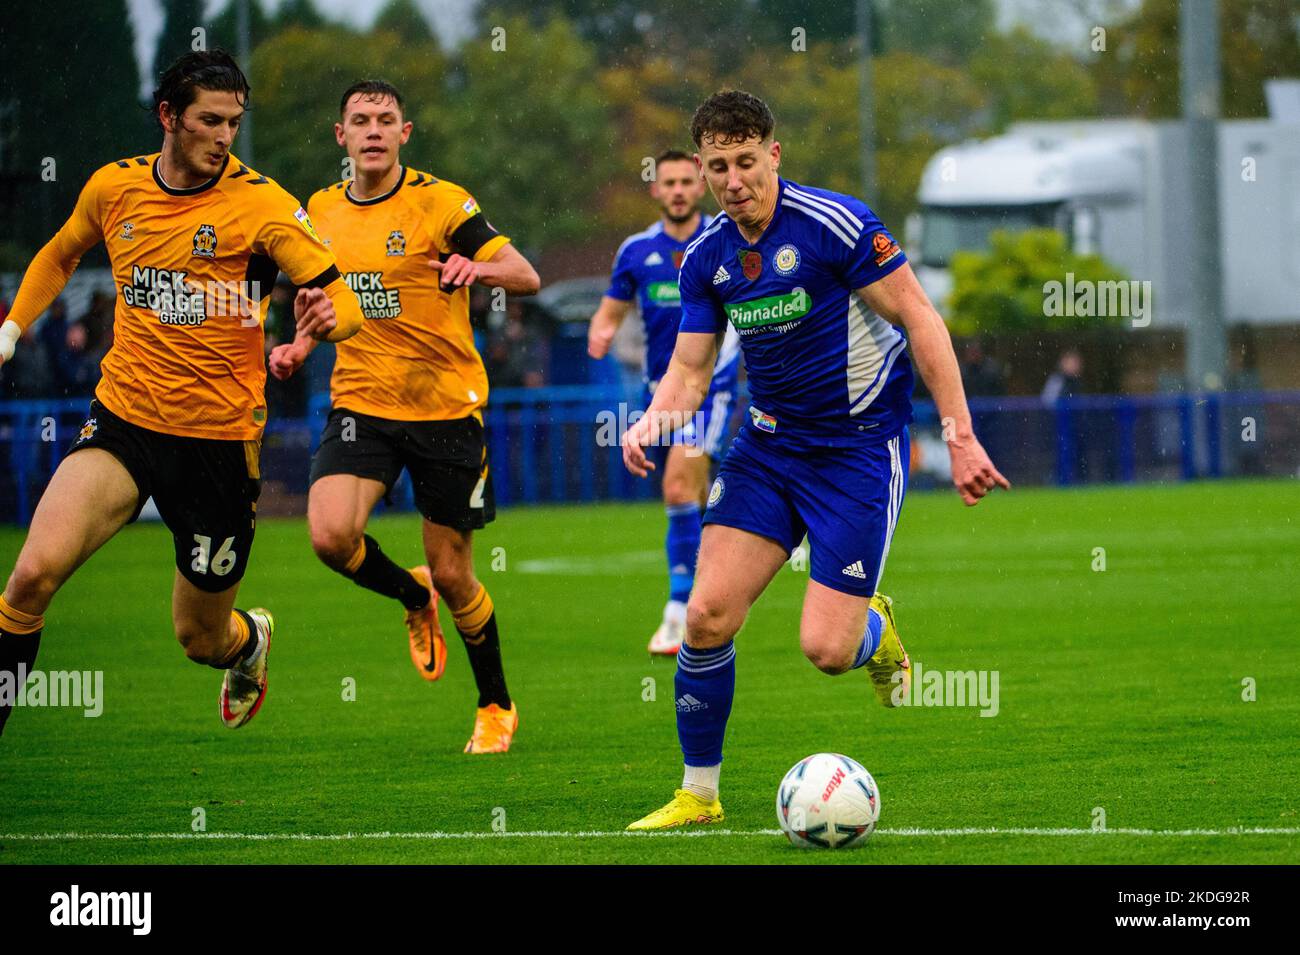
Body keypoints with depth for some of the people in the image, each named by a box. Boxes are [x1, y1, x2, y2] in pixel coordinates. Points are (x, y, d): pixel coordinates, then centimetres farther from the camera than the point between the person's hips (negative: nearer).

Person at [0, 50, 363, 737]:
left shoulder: (261, 204, -10)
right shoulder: (114, 188, 2)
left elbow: (345, 303, -16)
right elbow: (61, 255, 24)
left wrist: (330, 314, -38)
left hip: (220, 441, -2)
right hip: (122, 420, 2)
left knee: (201, 640, 12)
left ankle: (250, 639, 50)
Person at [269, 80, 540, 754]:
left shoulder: (439, 202, -7)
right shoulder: (321, 211, 7)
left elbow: (527, 277, -11)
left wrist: (478, 267, -32)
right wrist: (301, 345, 6)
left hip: (446, 407, -3)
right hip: (360, 402, 3)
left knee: (452, 575, 2)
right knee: (331, 535, -22)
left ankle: (497, 708, 26)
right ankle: (412, 598, 12)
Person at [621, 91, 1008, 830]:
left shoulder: (834, 225, -17)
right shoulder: (706, 257, 1)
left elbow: (920, 319, -14)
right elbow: (690, 369, 7)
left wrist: (961, 438, -16)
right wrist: (651, 423, -16)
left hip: (860, 449, -5)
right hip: (770, 444, 5)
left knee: (825, 649, -11)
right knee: (708, 615, -9)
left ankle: (875, 629, 27)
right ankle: (699, 794, 6)